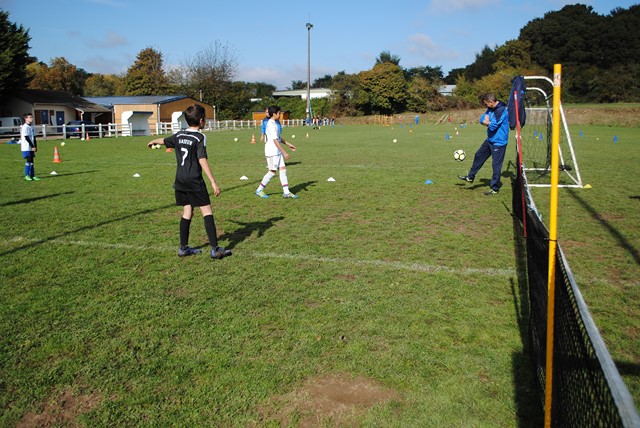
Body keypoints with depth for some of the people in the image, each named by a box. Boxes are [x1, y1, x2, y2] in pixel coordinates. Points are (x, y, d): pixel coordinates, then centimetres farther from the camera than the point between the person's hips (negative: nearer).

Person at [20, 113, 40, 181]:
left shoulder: (31, 127, 14)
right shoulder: (24, 127, -12)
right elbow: (26, 138, -15)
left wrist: (35, 146, 9)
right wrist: (33, 146, -15)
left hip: (31, 147, 8)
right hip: (26, 147, -8)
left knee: (31, 161, 8)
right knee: (28, 161, -6)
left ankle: (32, 175, 10)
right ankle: (27, 175, 2)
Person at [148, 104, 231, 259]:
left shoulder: (179, 135, 9)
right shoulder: (200, 137, -11)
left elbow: (164, 140, 29)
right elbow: (202, 160, -20)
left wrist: (153, 142, 52)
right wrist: (213, 182, -20)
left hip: (180, 181, 7)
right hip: (195, 182, -7)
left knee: (187, 212, 15)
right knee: (207, 211, -5)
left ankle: (183, 248, 20)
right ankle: (215, 249, -8)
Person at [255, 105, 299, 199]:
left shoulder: (276, 123, 13)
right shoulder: (271, 124, -17)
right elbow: (275, 140, -23)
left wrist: (288, 144, 20)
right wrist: (284, 152, -24)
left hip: (277, 151, 9)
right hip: (272, 151, -9)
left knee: (283, 169, 5)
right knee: (272, 171, -4)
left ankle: (286, 192, 7)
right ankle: (259, 190, 10)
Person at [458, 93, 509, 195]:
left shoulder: (501, 110, -22)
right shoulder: (491, 108, 6)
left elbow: (493, 126, -25)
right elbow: (482, 119, 9)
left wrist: (487, 122, -5)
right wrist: (489, 122, -12)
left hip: (499, 142, -9)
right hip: (490, 140, 9)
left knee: (496, 165, -3)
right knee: (479, 156, 17)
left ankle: (495, 189, 6)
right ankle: (470, 177, 32)